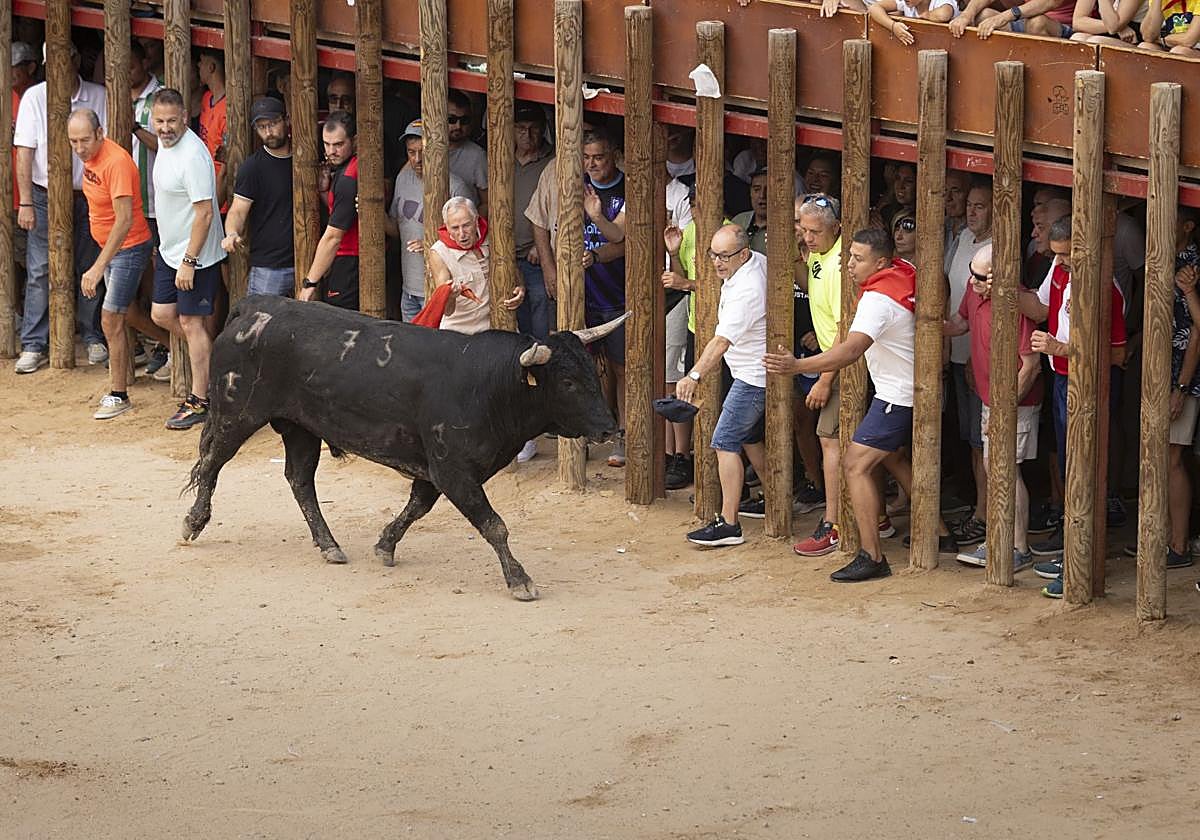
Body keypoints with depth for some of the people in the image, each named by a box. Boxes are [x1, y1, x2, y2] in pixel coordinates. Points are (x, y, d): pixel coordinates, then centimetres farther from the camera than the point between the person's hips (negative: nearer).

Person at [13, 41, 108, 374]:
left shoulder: (99, 97, 0)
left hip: (87, 197, 1)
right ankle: (34, 346, 3)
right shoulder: (34, 97, -3)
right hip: (45, 196, -1)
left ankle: (93, 337, 21)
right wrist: (25, 202, -8)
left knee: (89, 269, 8)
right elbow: (24, 152, -3)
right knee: (40, 271, -1)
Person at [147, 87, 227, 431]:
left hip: (195, 256, -9)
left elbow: (204, 213, -26)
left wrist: (188, 262, -24)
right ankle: (211, 359, 31)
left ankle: (199, 402, 7)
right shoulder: (166, 144, 4)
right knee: (162, 314, 13)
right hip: (169, 249, 9)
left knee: (191, 323, -2)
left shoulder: (193, 156, -26)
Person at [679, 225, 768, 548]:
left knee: (726, 442, -11)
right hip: (755, 372, 11)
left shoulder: (745, 291, -28)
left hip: (753, 376, -11)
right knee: (747, 435, 23)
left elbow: (722, 341, -36)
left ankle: (729, 524, -13)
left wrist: (694, 376, -44)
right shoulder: (758, 261, 2)